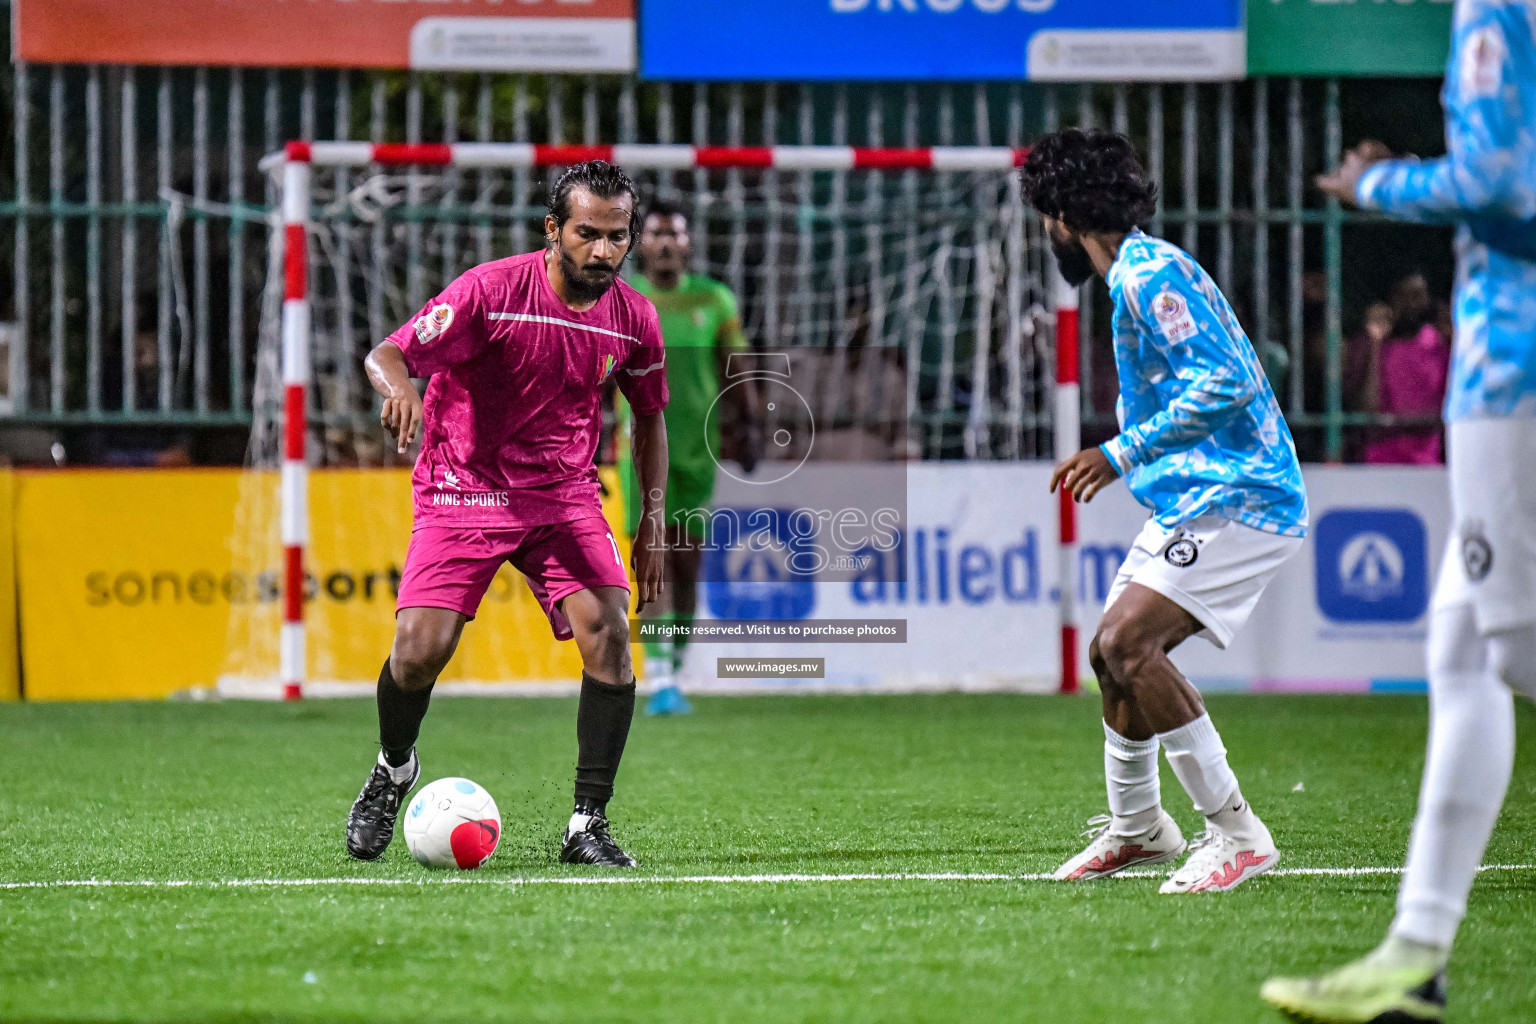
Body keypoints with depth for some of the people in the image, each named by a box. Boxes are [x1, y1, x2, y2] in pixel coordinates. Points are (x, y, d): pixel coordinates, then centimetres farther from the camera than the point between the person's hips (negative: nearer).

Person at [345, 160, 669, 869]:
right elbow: (386, 353, -21)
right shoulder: (492, 290, -17)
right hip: (463, 489, -3)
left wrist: (652, 521, 10)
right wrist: (400, 388, -46)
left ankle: (589, 825, -11)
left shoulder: (633, 318, -3)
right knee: (420, 650, -16)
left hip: (566, 494, 3)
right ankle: (393, 771, 18)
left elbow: (649, 416, 15)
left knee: (608, 631, -19)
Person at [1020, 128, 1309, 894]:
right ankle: (1137, 828, 35)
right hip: (1194, 499, 11)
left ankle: (1237, 833, -17)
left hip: (1237, 499, -11)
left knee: (1127, 643, -21)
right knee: (1114, 651, 16)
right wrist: (1124, 458, 27)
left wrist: (1121, 454, -22)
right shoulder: (1140, 272, 18)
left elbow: (1223, 384, -25)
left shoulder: (1151, 275, -15)